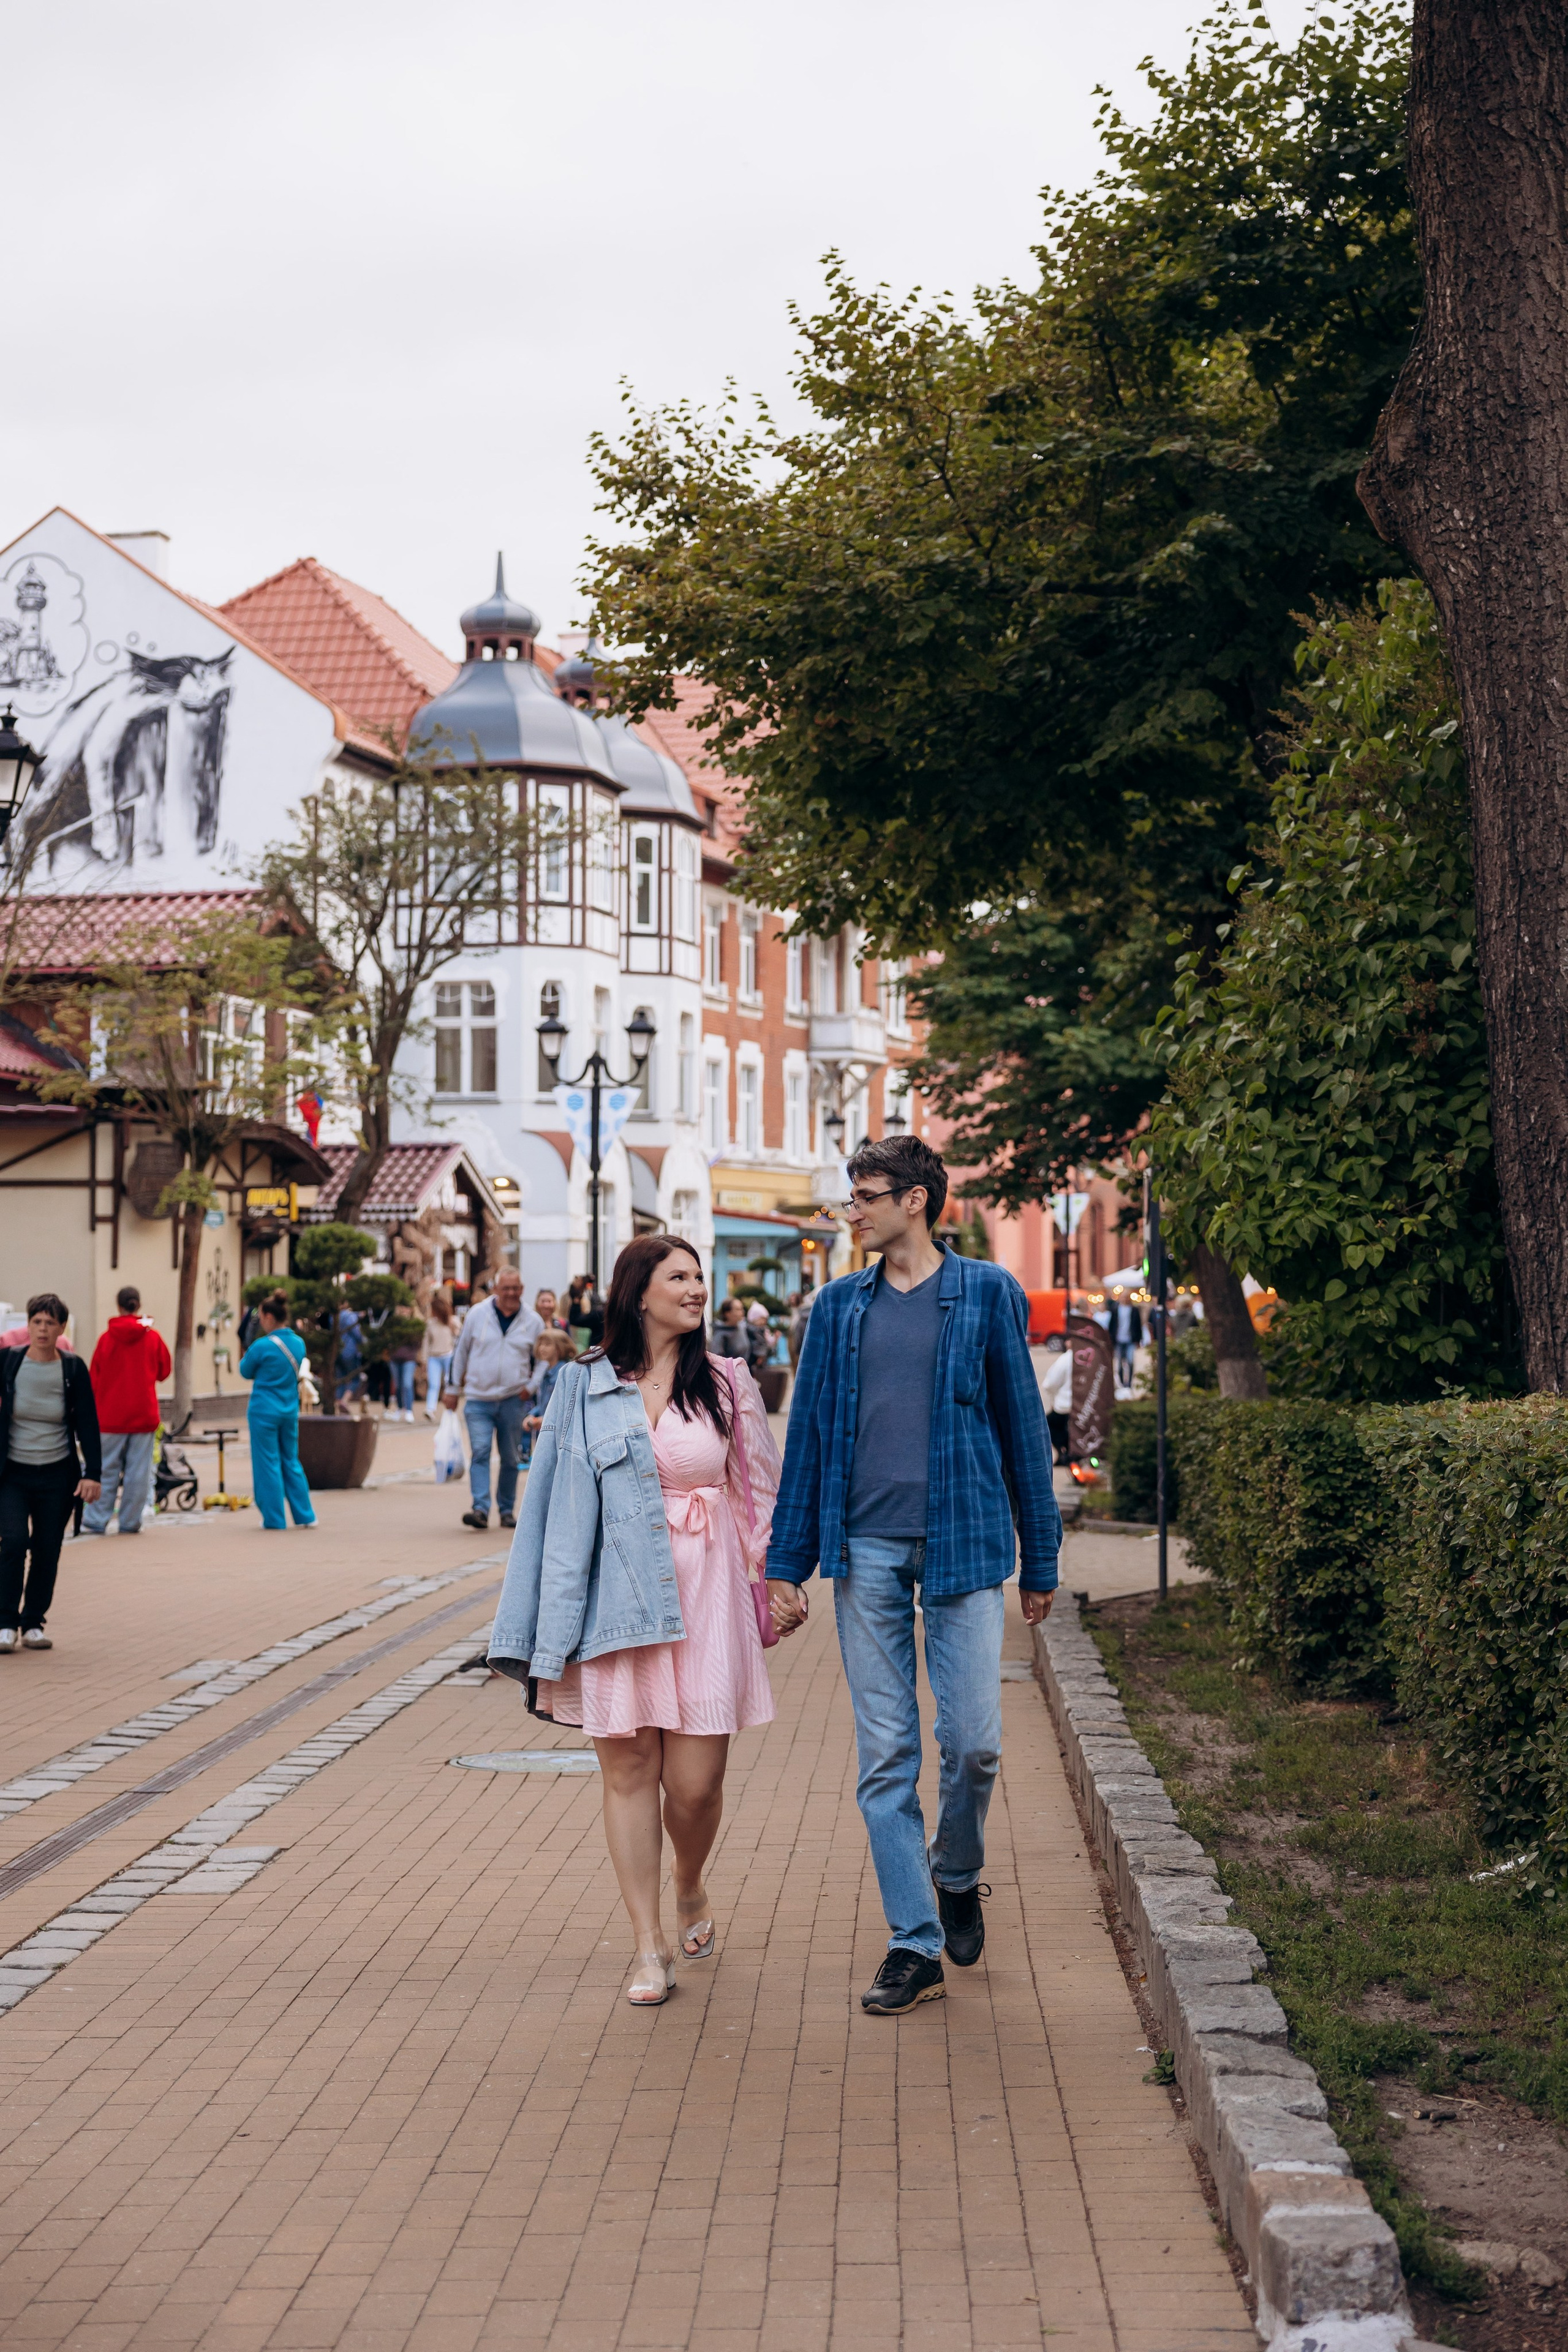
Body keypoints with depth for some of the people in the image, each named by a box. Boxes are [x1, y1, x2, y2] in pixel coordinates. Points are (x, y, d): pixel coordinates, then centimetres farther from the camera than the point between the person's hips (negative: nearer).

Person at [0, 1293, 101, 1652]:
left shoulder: (73, 1369, -2)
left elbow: (88, 1424, 0)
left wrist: (92, 1474, -8)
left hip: (57, 1476, 1)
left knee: (47, 1552, 3)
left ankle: (33, 1624, 16)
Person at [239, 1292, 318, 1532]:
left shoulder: (262, 1346, -16)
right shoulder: (299, 1344, 3)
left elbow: (246, 1373, -1)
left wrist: (246, 1356, 18)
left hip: (264, 1411, -6)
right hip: (290, 1411, 6)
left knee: (268, 1464, 3)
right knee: (291, 1462, 16)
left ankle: (275, 1520, 7)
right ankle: (305, 1516, 17)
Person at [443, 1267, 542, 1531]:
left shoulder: (533, 1321, 4)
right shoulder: (476, 1315, 1)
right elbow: (460, 1351, 11)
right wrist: (453, 1388, 12)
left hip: (513, 1401, 1)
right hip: (478, 1399, -1)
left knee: (511, 1458, 7)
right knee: (479, 1452, -13)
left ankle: (507, 1510, 18)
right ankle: (480, 1509, -18)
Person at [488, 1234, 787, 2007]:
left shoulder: (726, 1385, 7)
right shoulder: (584, 1387, 4)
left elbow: (760, 1493, 11)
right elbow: (561, 1503, 4)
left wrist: (776, 1582, 6)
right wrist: (556, 1625, 0)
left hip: (706, 1595, 0)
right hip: (618, 1597, 0)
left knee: (695, 1782, -1)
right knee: (628, 1770, 2)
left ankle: (689, 1887, 31)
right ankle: (649, 1946, 11)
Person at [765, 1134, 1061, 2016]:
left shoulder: (987, 1295, 3)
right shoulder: (840, 1308, 10)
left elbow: (1023, 1427, 5)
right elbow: (809, 1437, 12)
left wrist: (1040, 1561, 4)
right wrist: (788, 1564, 7)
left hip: (964, 1545, -2)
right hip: (867, 1551, 2)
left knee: (974, 1741, -5)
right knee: (885, 1755, 2)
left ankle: (958, 1875, 26)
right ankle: (916, 1945, 9)